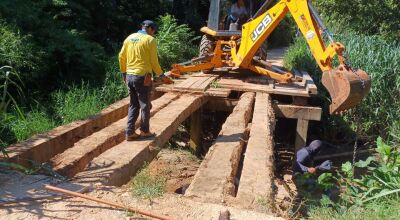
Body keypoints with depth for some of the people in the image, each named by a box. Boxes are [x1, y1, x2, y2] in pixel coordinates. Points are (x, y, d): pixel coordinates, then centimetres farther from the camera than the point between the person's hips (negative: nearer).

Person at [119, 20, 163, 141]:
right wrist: (159, 74, 5)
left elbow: (121, 57, 11)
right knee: (145, 105, 8)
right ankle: (144, 131, 18)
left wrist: (124, 72, 20)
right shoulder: (150, 40, -8)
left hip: (129, 76, 6)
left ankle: (130, 132, 13)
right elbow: (154, 61, -8)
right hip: (142, 76, -6)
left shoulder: (129, 38, 9)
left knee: (133, 105, 15)